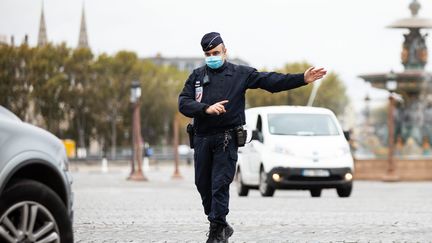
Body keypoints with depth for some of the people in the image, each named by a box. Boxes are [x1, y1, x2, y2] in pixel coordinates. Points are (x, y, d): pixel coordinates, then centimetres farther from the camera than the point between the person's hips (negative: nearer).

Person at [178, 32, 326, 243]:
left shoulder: (240, 74, 5)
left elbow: (271, 81, -2)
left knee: (220, 185, -11)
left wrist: (302, 79, -12)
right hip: (202, 139, 4)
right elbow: (183, 103, 1)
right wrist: (207, 109, -16)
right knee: (203, 186, 8)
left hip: (226, 139, -4)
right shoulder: (197, 76, 12)